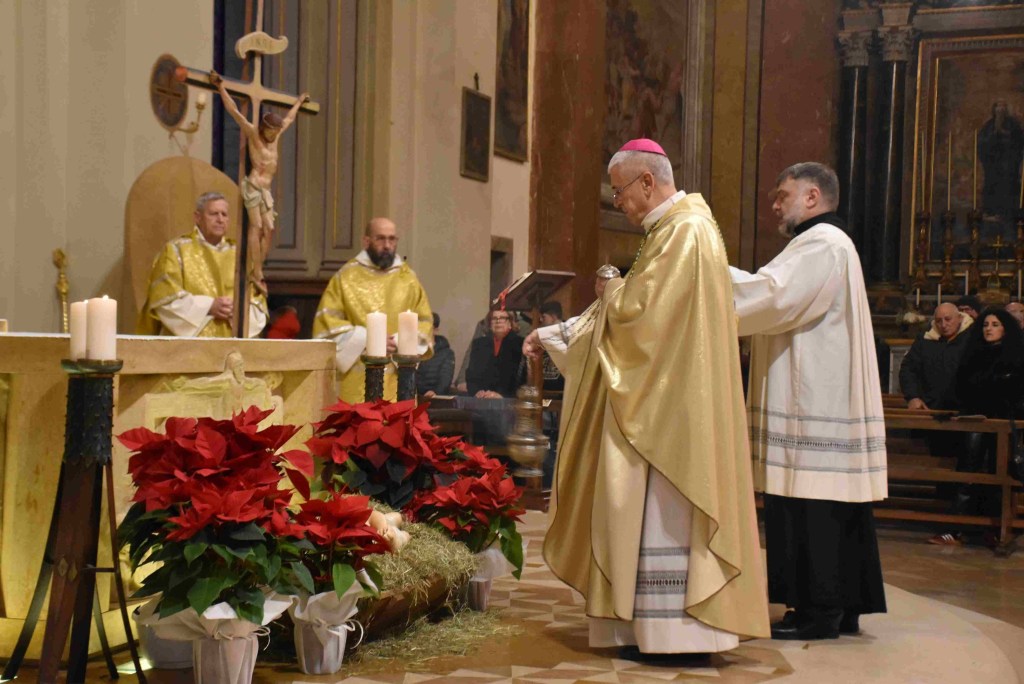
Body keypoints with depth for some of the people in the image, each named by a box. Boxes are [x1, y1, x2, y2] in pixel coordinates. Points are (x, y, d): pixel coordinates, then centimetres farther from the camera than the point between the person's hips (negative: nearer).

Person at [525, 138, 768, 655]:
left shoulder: (684, 231, -16)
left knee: (664, 510, -5)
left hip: (669, 405, -10)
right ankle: (656, 626, 18)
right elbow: (632, 307, 20)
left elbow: (634, 308, -22)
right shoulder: (673, 228, 17)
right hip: (661, 400, 10)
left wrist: (610, 291, 0)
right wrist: (553, 335, 18)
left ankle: (675, 633, 1)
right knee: (656, 510, 12)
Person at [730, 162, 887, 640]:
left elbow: (772, 297, -22)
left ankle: (818, 611, -3)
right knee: (831, 509, 11)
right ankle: (844, 606, 16)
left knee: (810, 510, -7)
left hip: (814, 406, -11)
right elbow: (780, 304, 22)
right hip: (823, 403, 11)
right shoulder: (826, 243, 24)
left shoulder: (821, 244, -11)